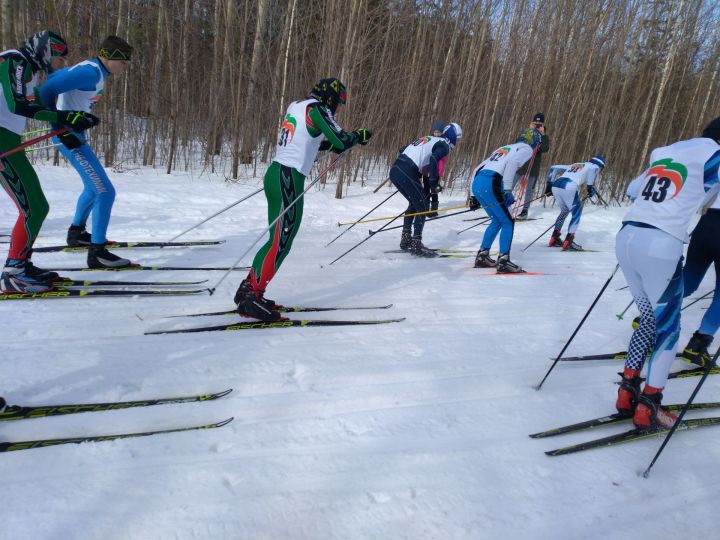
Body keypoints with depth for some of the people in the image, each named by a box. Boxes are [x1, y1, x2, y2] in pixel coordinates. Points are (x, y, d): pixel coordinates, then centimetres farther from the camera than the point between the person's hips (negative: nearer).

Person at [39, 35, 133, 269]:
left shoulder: (93, 69, 10)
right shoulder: (90, 72, -19)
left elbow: (55, 77, 21)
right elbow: (47, 90, -24)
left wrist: (66, 120, 20)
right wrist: (62, 127, -21)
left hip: (73, 132, 10)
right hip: (69, 135, -10)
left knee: (94, 187, 24)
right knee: (105, 191, -13)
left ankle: (76, 233, 41)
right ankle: (97, 252, -9)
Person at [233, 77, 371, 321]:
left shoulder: (296, 105, 19)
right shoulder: (315, 108, -6)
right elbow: (342, 141, -9)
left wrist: (328, 143, 24)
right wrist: (360, 135, 10)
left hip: (276, 173, 9)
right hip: (289, 179, -9)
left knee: (279, 239, 13)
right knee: (280, 241, -5)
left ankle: (249, 289, 17)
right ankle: (251, 298, -1)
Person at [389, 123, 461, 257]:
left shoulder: (428, 139, 27)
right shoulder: (444, 145, 4)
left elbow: (403, 150, 27)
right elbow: (433, 159, -16)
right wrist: (434, 183, -10)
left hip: (394, 169, 8)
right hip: (407, 174, -8)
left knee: (414, 203, 22)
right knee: (423, 206, 2)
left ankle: (406, 240, 25)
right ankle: (416, 245, -1)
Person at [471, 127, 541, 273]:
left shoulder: (504, 148, 31)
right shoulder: (526, 148, 10)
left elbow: (479, 168, 27)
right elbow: (512, 162, -14)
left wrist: (475, 195, 28)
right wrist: (507, 189, -16)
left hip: (477, 183, 8)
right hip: (490, 185, -8)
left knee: (497, 221, 22)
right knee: (508, 223, 4)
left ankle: (482, 256, 24)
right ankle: (503, 262, -1)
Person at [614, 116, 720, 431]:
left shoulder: (665, 152, 21)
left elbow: (634, 190, 33)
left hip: (626, 238, 7)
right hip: (661, 247, -6)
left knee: (650, 319, 21)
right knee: (667, 327, 8)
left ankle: (627, 393, 21)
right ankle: (647, 409, 8)